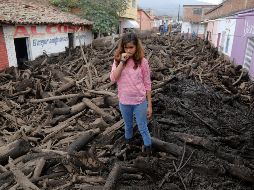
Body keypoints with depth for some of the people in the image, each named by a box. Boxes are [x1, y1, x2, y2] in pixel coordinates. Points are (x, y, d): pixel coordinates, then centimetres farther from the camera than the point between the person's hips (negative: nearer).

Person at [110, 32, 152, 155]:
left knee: (143, 128, 12)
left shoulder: (142, 62, -10)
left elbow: (147, 84, -6)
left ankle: (148, 149, 35)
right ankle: (128, 141, 52)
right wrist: (122, 62, -24)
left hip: (140, 101, -2)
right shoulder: (118, 60, -5)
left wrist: (149, 105, -5)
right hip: (124, 101, 2)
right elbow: (113, 79, -18)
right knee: (128, 126, 24)